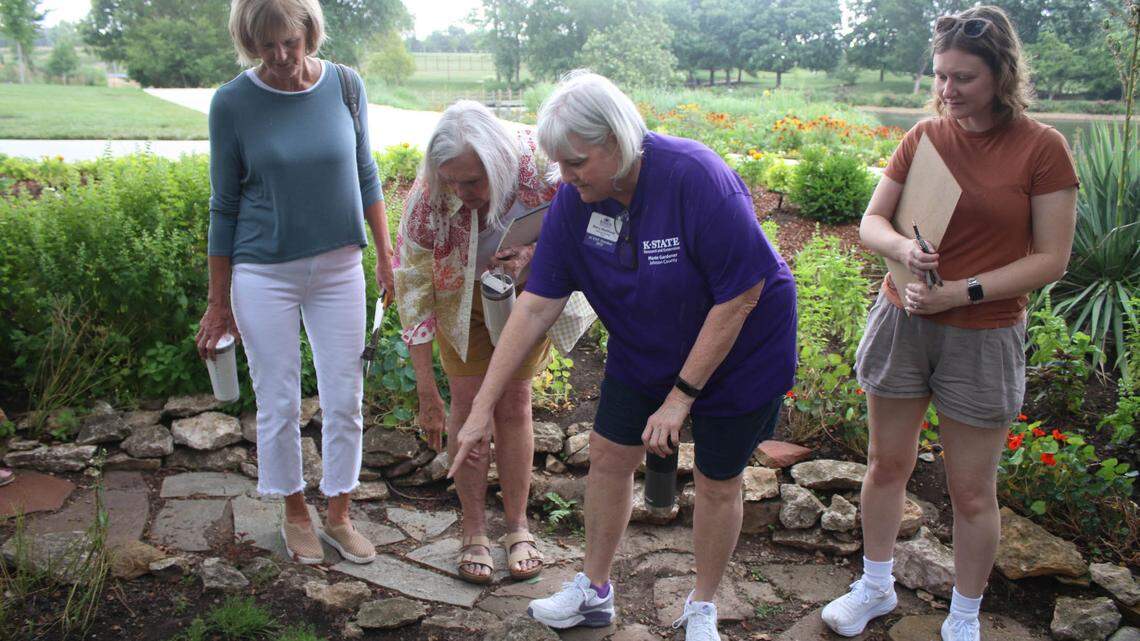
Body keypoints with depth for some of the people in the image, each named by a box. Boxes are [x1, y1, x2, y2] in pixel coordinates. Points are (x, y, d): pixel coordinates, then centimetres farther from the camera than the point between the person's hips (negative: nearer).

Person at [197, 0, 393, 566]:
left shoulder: (345, 86, -3)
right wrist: (218, 302, 0)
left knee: (345, 399, 7)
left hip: (339, 268, 2)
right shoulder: (232, 103, -9)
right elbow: (224, 206, -2)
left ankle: (338, 516, 25)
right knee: (278, 404, 7)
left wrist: (385, 254, 9)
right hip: (264, 274, -2)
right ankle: (295, 513, 28)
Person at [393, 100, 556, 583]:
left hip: (527, 290, 1)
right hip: (461, 295, 0)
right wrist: (426, 393, -26)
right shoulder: (428, 199, -33)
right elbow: (413, 290, -27)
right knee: (468, 402, -3)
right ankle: (473, 534, 12)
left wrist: (531, 254, -35)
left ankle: (517, 528, 17)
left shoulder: (538, 162, -33)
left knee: (514, 402, 3)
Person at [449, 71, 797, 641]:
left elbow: (740, 297, -28)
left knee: (717, 482, 7)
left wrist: (682, 395, -23)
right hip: (643, 349, 5)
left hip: (738, 350, -5)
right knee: (609, 455, 7)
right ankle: (594, 592, 30)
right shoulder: (576, 199, -16)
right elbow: (536, 305, -14)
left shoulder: (695, 178, -33)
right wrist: (482, 407, -14)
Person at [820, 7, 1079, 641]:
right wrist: (901, 247, -19)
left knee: (972, 492, 7)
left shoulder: (1042, 148, -8)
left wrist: (964, 291, -18)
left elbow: (1052, 260, -9)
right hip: (902, 322, 3)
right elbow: (871, 221, 3)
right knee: (888, 464, 15)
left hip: (983, 338, -3)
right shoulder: (925, 136, 1)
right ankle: (875, 587, 36)